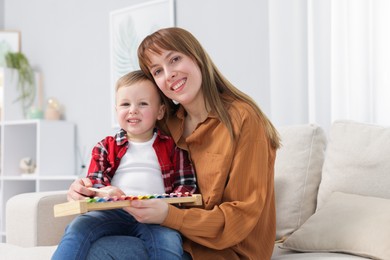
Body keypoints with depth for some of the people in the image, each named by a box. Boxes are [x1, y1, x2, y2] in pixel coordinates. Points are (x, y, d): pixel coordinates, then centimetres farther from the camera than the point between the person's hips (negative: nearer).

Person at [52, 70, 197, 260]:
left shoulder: (171, 147, 17)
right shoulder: (106, 147, 21)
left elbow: (186, 184, 13)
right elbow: (93, 183, 12)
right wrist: (100, 192, -14)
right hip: (113, 212, 1)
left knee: (168, 240, -35)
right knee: (77, 227, -28)